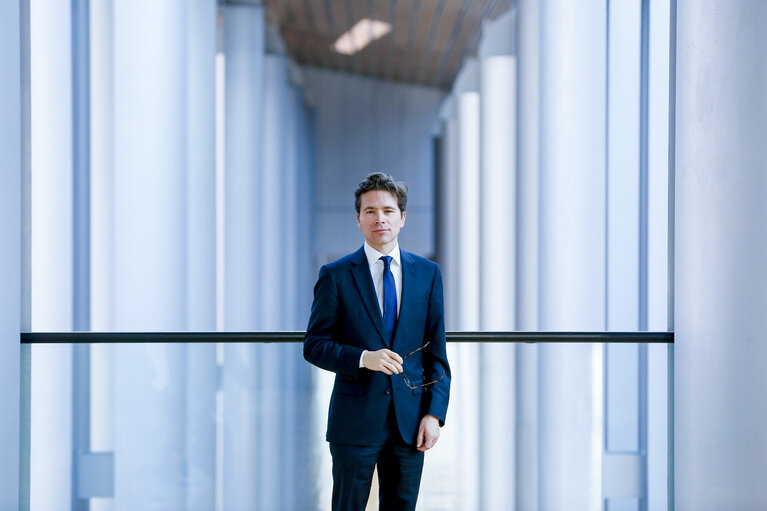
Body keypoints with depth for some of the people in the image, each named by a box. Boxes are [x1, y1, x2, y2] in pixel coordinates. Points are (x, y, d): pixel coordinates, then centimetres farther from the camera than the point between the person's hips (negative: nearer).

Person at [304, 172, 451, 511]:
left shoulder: (427, 273, 8)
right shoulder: (336, 276, 0)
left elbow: (436, 352, 8)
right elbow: (314, 345, -2)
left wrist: (434, 413, -1)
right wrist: (363, 358, -18)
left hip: (410, 420, 2)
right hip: (355, 421, -2)